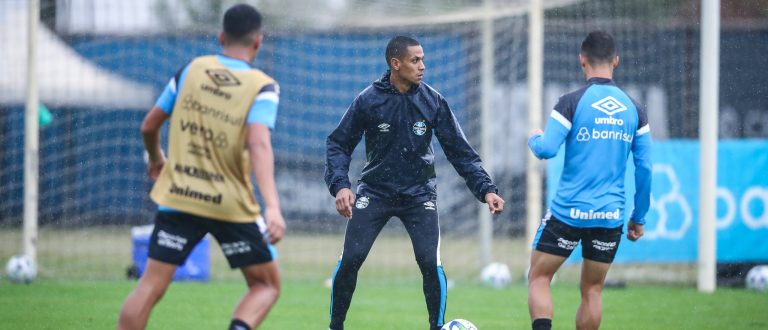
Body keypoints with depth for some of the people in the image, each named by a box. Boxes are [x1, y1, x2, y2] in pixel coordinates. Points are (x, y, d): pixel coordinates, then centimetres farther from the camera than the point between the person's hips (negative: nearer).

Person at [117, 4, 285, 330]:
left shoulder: (191, 70, 4)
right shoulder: (262, 87, -6)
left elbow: (149, 126, 11)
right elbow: (259, 144, -22)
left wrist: (156, 159, 33)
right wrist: (272, 206, -32)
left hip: (177, 197, 2)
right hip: (232, 206, -2)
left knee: (150, 286, 4)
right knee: (266, 284, 12)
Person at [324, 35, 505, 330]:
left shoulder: (433, 102, -6)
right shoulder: (368, 101, -10)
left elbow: (459, 151, -1)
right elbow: (338, 144, -4)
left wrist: (486, 189, -9)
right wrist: (340, 185, -20)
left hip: (419, 194, 1)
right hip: (374, 192, 0)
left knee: (430, 263, -14)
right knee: (350, 260, -9)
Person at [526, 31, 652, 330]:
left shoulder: (572, 102, -8)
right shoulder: (634, 109, 5)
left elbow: (546, 149, -14)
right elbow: (644, 168, 6)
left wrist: (534, 139, 10)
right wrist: (639, 218, 15)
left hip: (568, 212, -3)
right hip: (610, 215, 4)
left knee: (538, 278, 7)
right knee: (592, 290, 12)